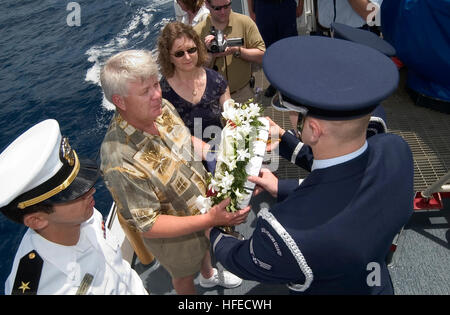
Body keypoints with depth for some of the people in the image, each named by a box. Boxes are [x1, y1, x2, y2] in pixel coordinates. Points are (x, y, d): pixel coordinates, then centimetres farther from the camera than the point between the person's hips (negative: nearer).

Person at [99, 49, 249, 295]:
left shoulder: (162, 108, -19)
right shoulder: (120, 161, -40)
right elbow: (148, 226, -31)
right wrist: (210, 219, -35)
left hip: (204, 203, 6)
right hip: (175, 236, -6)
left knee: (206, 248, 37)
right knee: (184, 275, 28)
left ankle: (208, 275, 72)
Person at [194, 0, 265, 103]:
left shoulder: (245, 22, -3)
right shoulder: (197, 31, -4)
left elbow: (261, 56, -7)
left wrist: (237, 50, -20)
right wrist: (209, 54, -19)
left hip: (243, 93, 0)